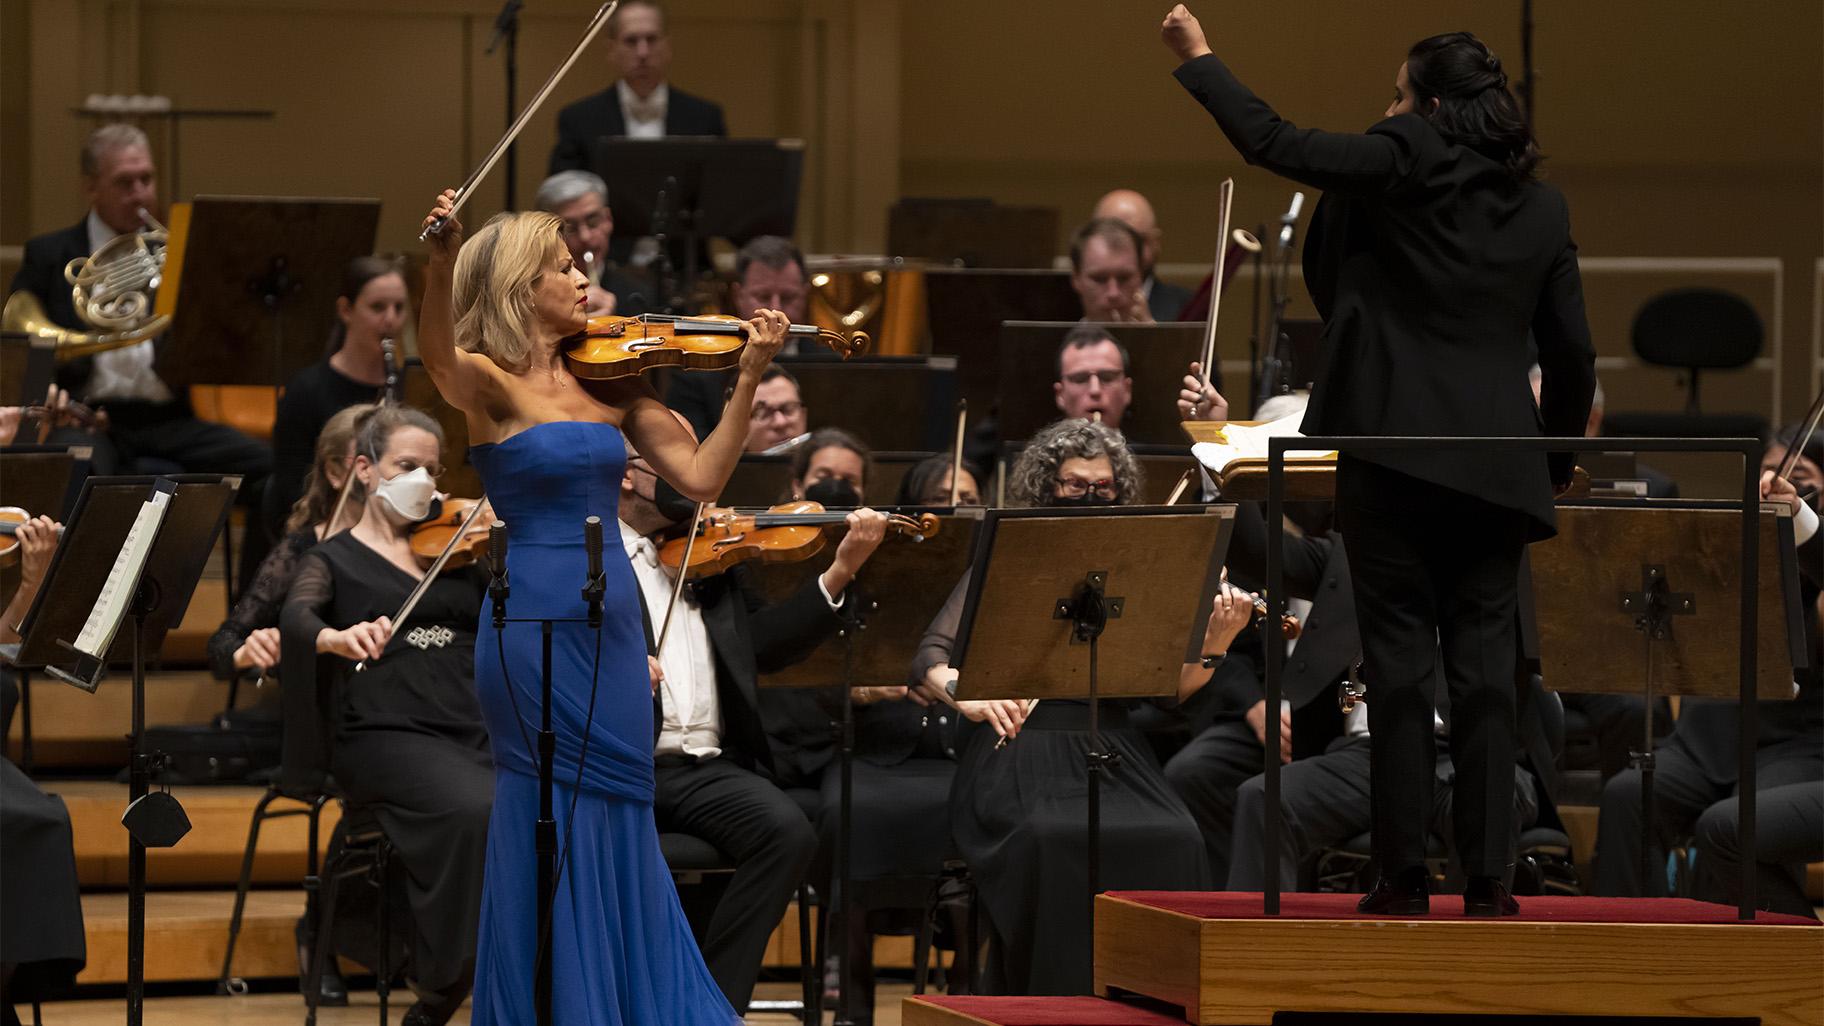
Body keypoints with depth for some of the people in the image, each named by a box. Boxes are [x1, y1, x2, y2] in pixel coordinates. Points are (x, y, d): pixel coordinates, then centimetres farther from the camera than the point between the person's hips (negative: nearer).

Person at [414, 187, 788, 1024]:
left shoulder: (609, 382, 9)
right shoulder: (488, 385, -6)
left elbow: (699, 477, 5)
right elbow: (437, 352, -29)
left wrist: (747, 381, -5)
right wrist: (441, 262, -46)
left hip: (611, 620, 5)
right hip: (536, 619, -5)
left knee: (619, 822, 11)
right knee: (553, 830, -1)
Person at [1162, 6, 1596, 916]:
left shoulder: (1402, 168, -7)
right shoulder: (1542, 208, 8)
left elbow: (1271, 142, -4)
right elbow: (1571, 351, 9)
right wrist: (1558, 460, 20)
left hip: (1394, 450, -4)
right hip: (1493, 466, 4)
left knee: (1399, 662, 0)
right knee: (1485, 664, 4)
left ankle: (1403, 875, -1)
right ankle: (1488, 877, 0)